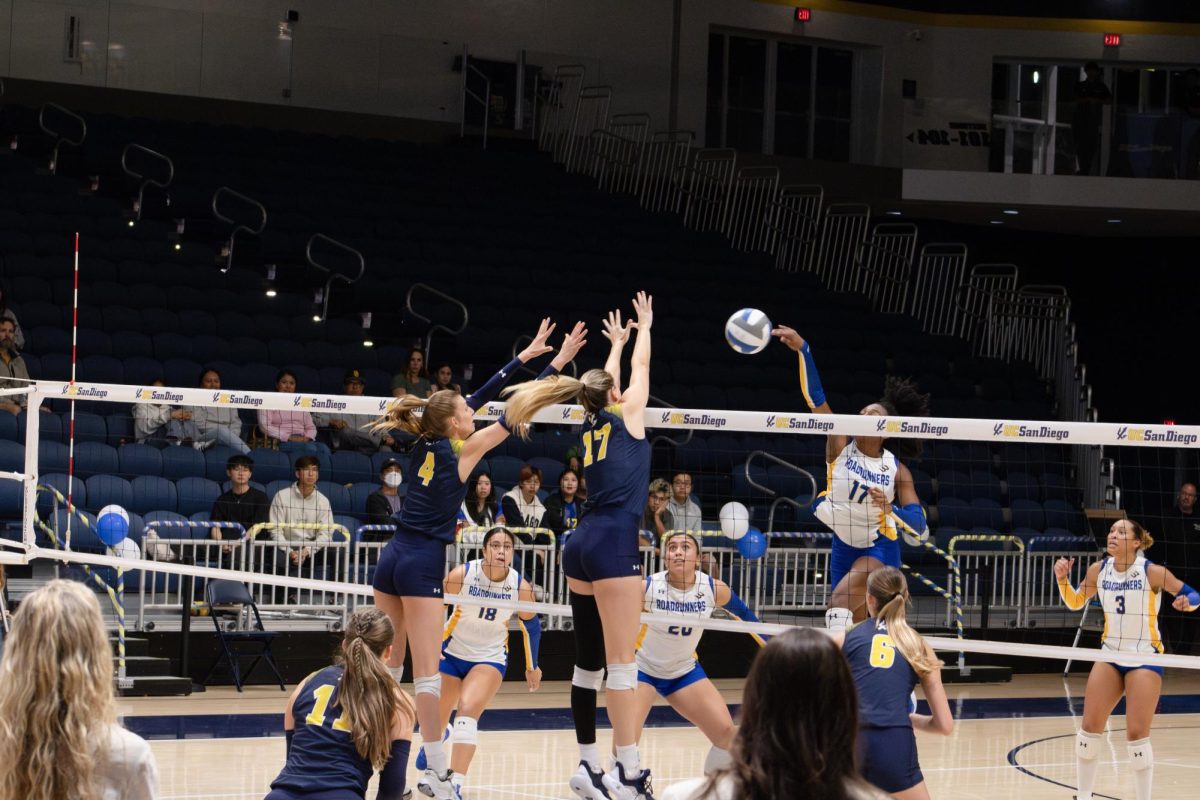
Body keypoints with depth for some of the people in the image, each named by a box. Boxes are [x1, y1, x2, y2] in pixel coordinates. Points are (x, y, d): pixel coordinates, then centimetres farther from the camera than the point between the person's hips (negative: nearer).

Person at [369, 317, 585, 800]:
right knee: (427, 671, -6)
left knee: (385, 665, 13)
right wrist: (558, 363, 0)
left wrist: (526, 355, 20)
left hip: (393, 557, 7)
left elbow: (480, 397, 16)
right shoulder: (463, 450, -8)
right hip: (422, 564, -7)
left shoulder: (426, 443, 9)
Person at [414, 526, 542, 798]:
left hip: (490, 658, -1)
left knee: (468, 711, -24)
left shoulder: (520, 587, -17)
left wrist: (532, 667, 12)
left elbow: (532, 627, 1)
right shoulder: (461, 575, -22)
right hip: (451, 652, 1)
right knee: (437, 719, 12)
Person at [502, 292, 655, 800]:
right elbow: (640, 368, 20)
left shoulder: (590, 425, 18)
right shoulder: (626, 416, 4)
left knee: (589, 660, 11)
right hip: (614, 543, -8)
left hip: (581, 544, 8)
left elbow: (606, 382, 38)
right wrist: (643, 327, 37)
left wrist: (616, 343, 53)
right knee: (622, 660, -10)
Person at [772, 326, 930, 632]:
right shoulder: (841, 446, -6)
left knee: (839, 605, -30)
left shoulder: (897, 470, -10)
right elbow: (815, 395, -17)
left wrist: (890, 510, -33)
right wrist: (802, 349, -29)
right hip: (844, 547, 4)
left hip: (880, 549, -4)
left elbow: (919, 529, -14)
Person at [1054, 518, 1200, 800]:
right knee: (1089, 728, 1)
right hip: (1110, 653, 4)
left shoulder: (1152, 572, -15)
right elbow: (1075, 602, 12)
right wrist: (1062, 579, -6)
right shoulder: (1099, 570, -2)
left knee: (1137, 735, -9)